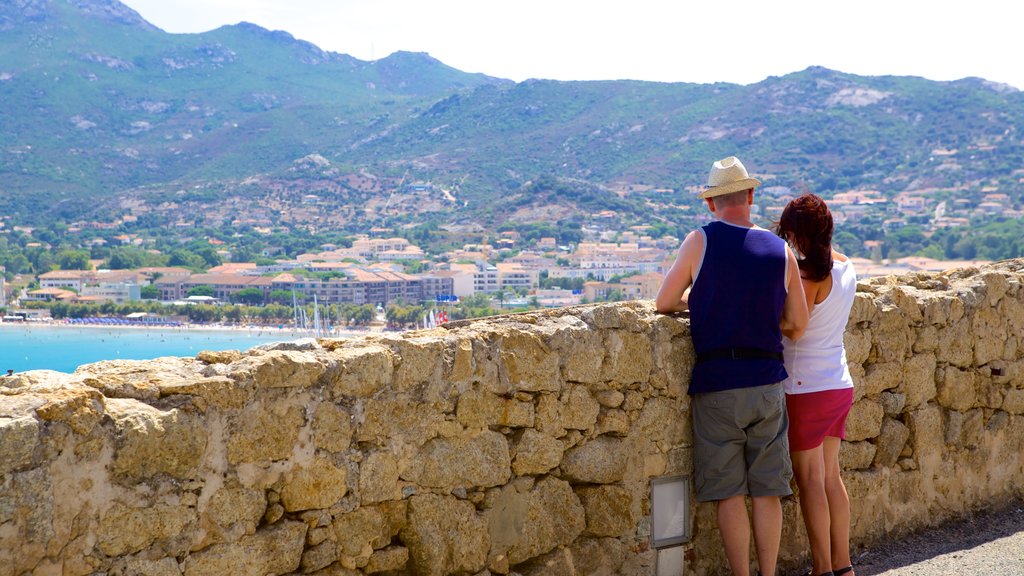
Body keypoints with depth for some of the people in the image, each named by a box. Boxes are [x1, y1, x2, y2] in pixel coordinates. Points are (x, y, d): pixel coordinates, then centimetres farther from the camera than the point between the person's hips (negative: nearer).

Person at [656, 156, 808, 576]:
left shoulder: (700, 241, -4)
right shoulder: (781, 250, 5)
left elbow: (664, 303, 2)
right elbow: (797, 325, 10)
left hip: (717, 383, -3)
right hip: (768, 381, 3)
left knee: (729, 493, 3)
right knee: (767, 491, 9)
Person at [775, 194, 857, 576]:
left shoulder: (808, 274, -17)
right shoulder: (844, 266, 7)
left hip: (807, 387, -8)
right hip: (839, 386, 8)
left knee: (810, 480, 0)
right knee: (830, 476, 14)